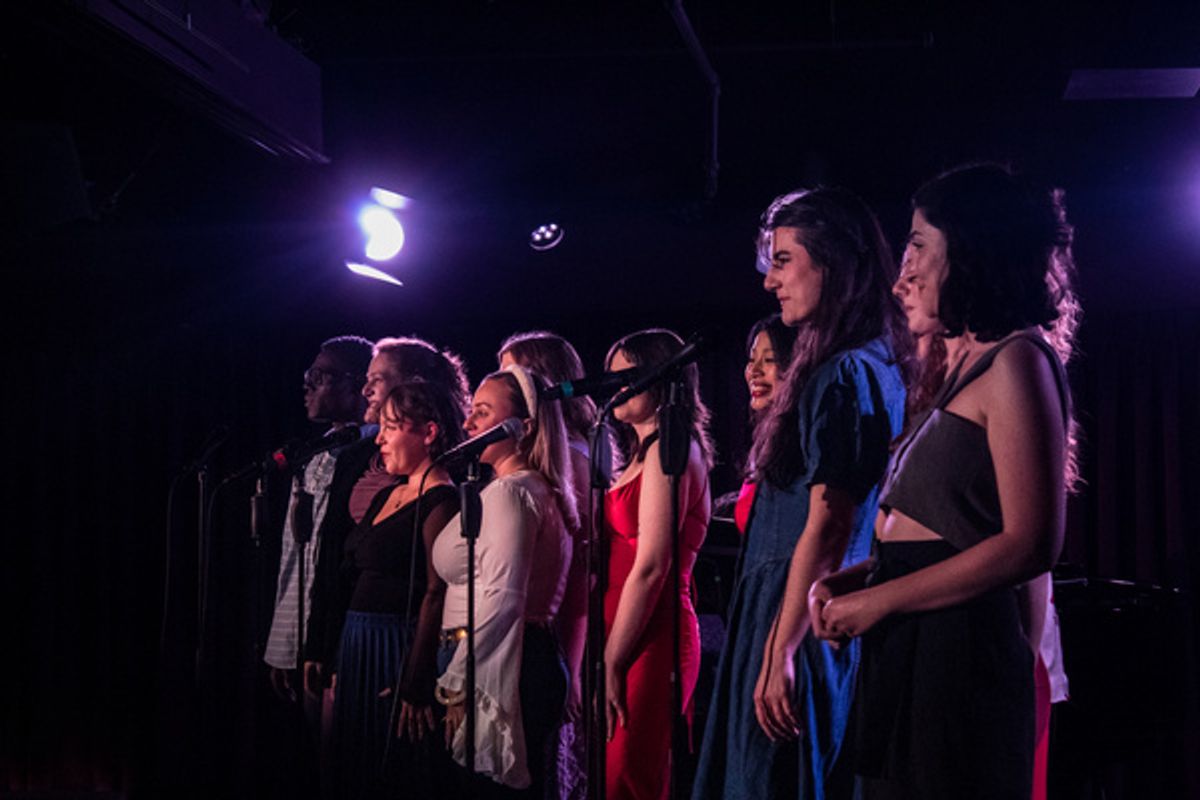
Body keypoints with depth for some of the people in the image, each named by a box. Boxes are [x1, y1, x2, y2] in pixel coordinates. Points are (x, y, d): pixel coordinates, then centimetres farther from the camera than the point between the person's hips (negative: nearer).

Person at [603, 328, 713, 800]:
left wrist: (611, 665, -15)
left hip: (647, 642, -9)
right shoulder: (646, 451, 20)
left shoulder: (668, 448, -9)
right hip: (635, 638, 9)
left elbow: (650, 568, -16)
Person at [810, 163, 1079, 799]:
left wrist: (877, 600, -12)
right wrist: (849, 580, 5)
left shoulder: (1017, 360, -9)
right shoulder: (964, 368, 19)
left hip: (955, 649, -8)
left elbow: (1030, 544, -17)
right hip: (906, 653, 8)